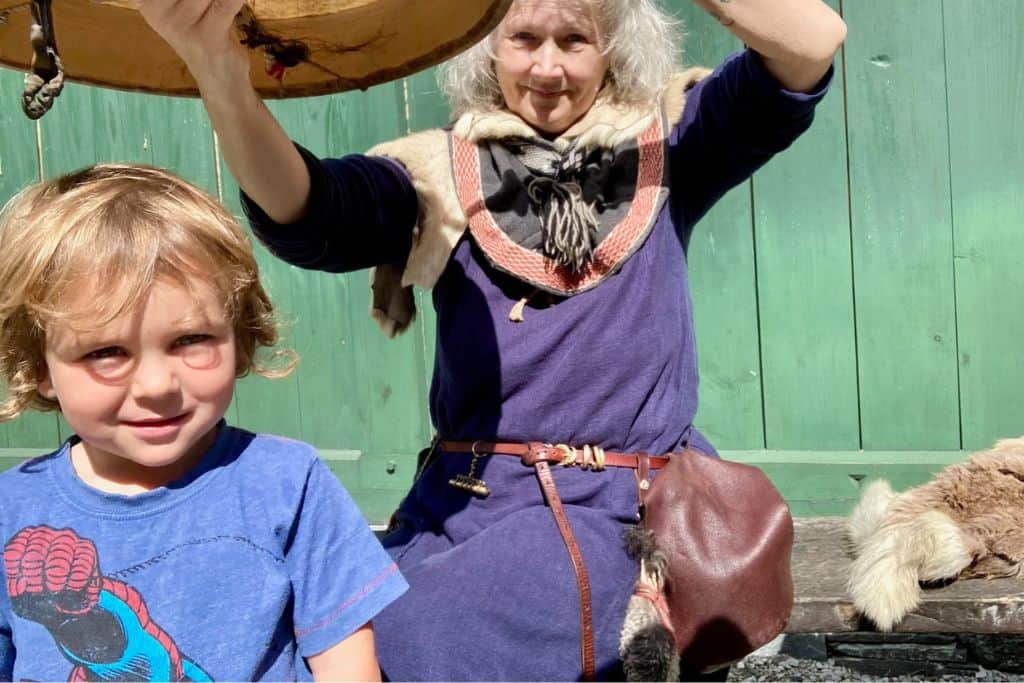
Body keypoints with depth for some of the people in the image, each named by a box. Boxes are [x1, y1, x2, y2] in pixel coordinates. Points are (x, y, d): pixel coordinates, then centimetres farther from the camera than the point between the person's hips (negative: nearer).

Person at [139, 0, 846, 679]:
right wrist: (221, 71, -31)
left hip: (645, 517, -1)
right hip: (474, 511, 2)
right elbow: (303, 217, -11)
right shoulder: (441, 170, 7)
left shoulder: (664, 146, 8)